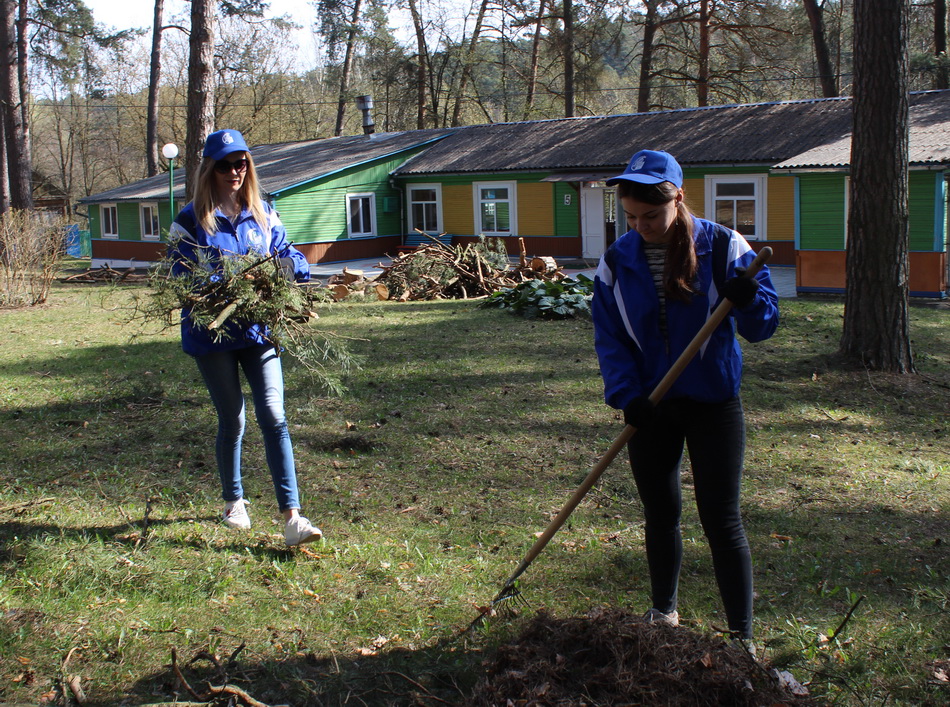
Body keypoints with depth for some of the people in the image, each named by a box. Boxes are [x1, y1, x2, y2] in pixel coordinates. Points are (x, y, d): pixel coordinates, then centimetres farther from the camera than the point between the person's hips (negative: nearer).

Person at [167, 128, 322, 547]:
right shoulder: (192, 220, -2)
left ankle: (291, 517, -11)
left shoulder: (263, 213, 8)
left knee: (273, 417, -9)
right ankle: (233, 501, 32)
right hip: (212, 335, -2)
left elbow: (288, 254, 7)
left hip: (259, 329, 2)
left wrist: (290, 264, -18)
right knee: (231, 421, 9)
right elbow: (181, 275, -6)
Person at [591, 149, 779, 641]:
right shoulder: (617, 261, -3)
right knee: (660, 513, 15)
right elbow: (609, 338, 0)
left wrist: (749, 299, -32)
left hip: (713, 402, -3)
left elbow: (762, 325, -10)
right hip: (650, 404, 3)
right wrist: (626, 395, -14)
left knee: (721, 521, -3)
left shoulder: (722, 247, -11)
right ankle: (663, 611, 34)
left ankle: (742, 637, 6)